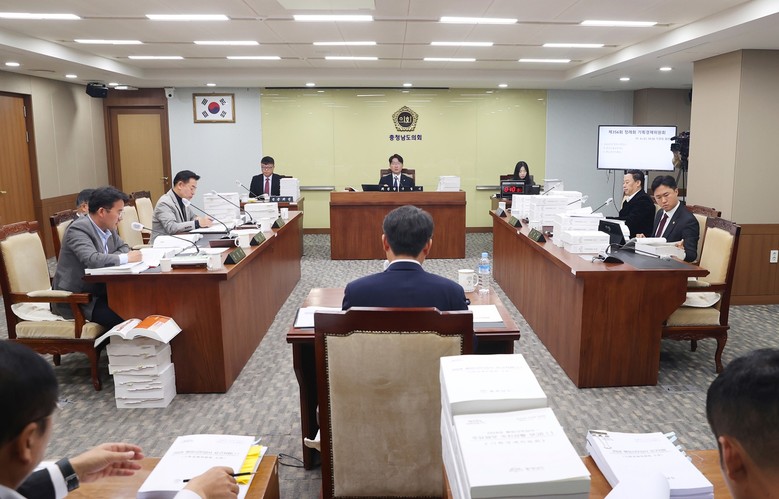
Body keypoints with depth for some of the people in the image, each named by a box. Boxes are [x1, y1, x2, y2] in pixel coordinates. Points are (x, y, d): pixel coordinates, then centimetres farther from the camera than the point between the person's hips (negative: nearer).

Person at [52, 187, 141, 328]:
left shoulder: (107, 227, 4)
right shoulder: (78, 229, -19)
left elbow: (123, 247, 16)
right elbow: (92, 260, -33)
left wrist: (111, 259, -7)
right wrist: (126, 258, -23)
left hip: (97, 292, 8)